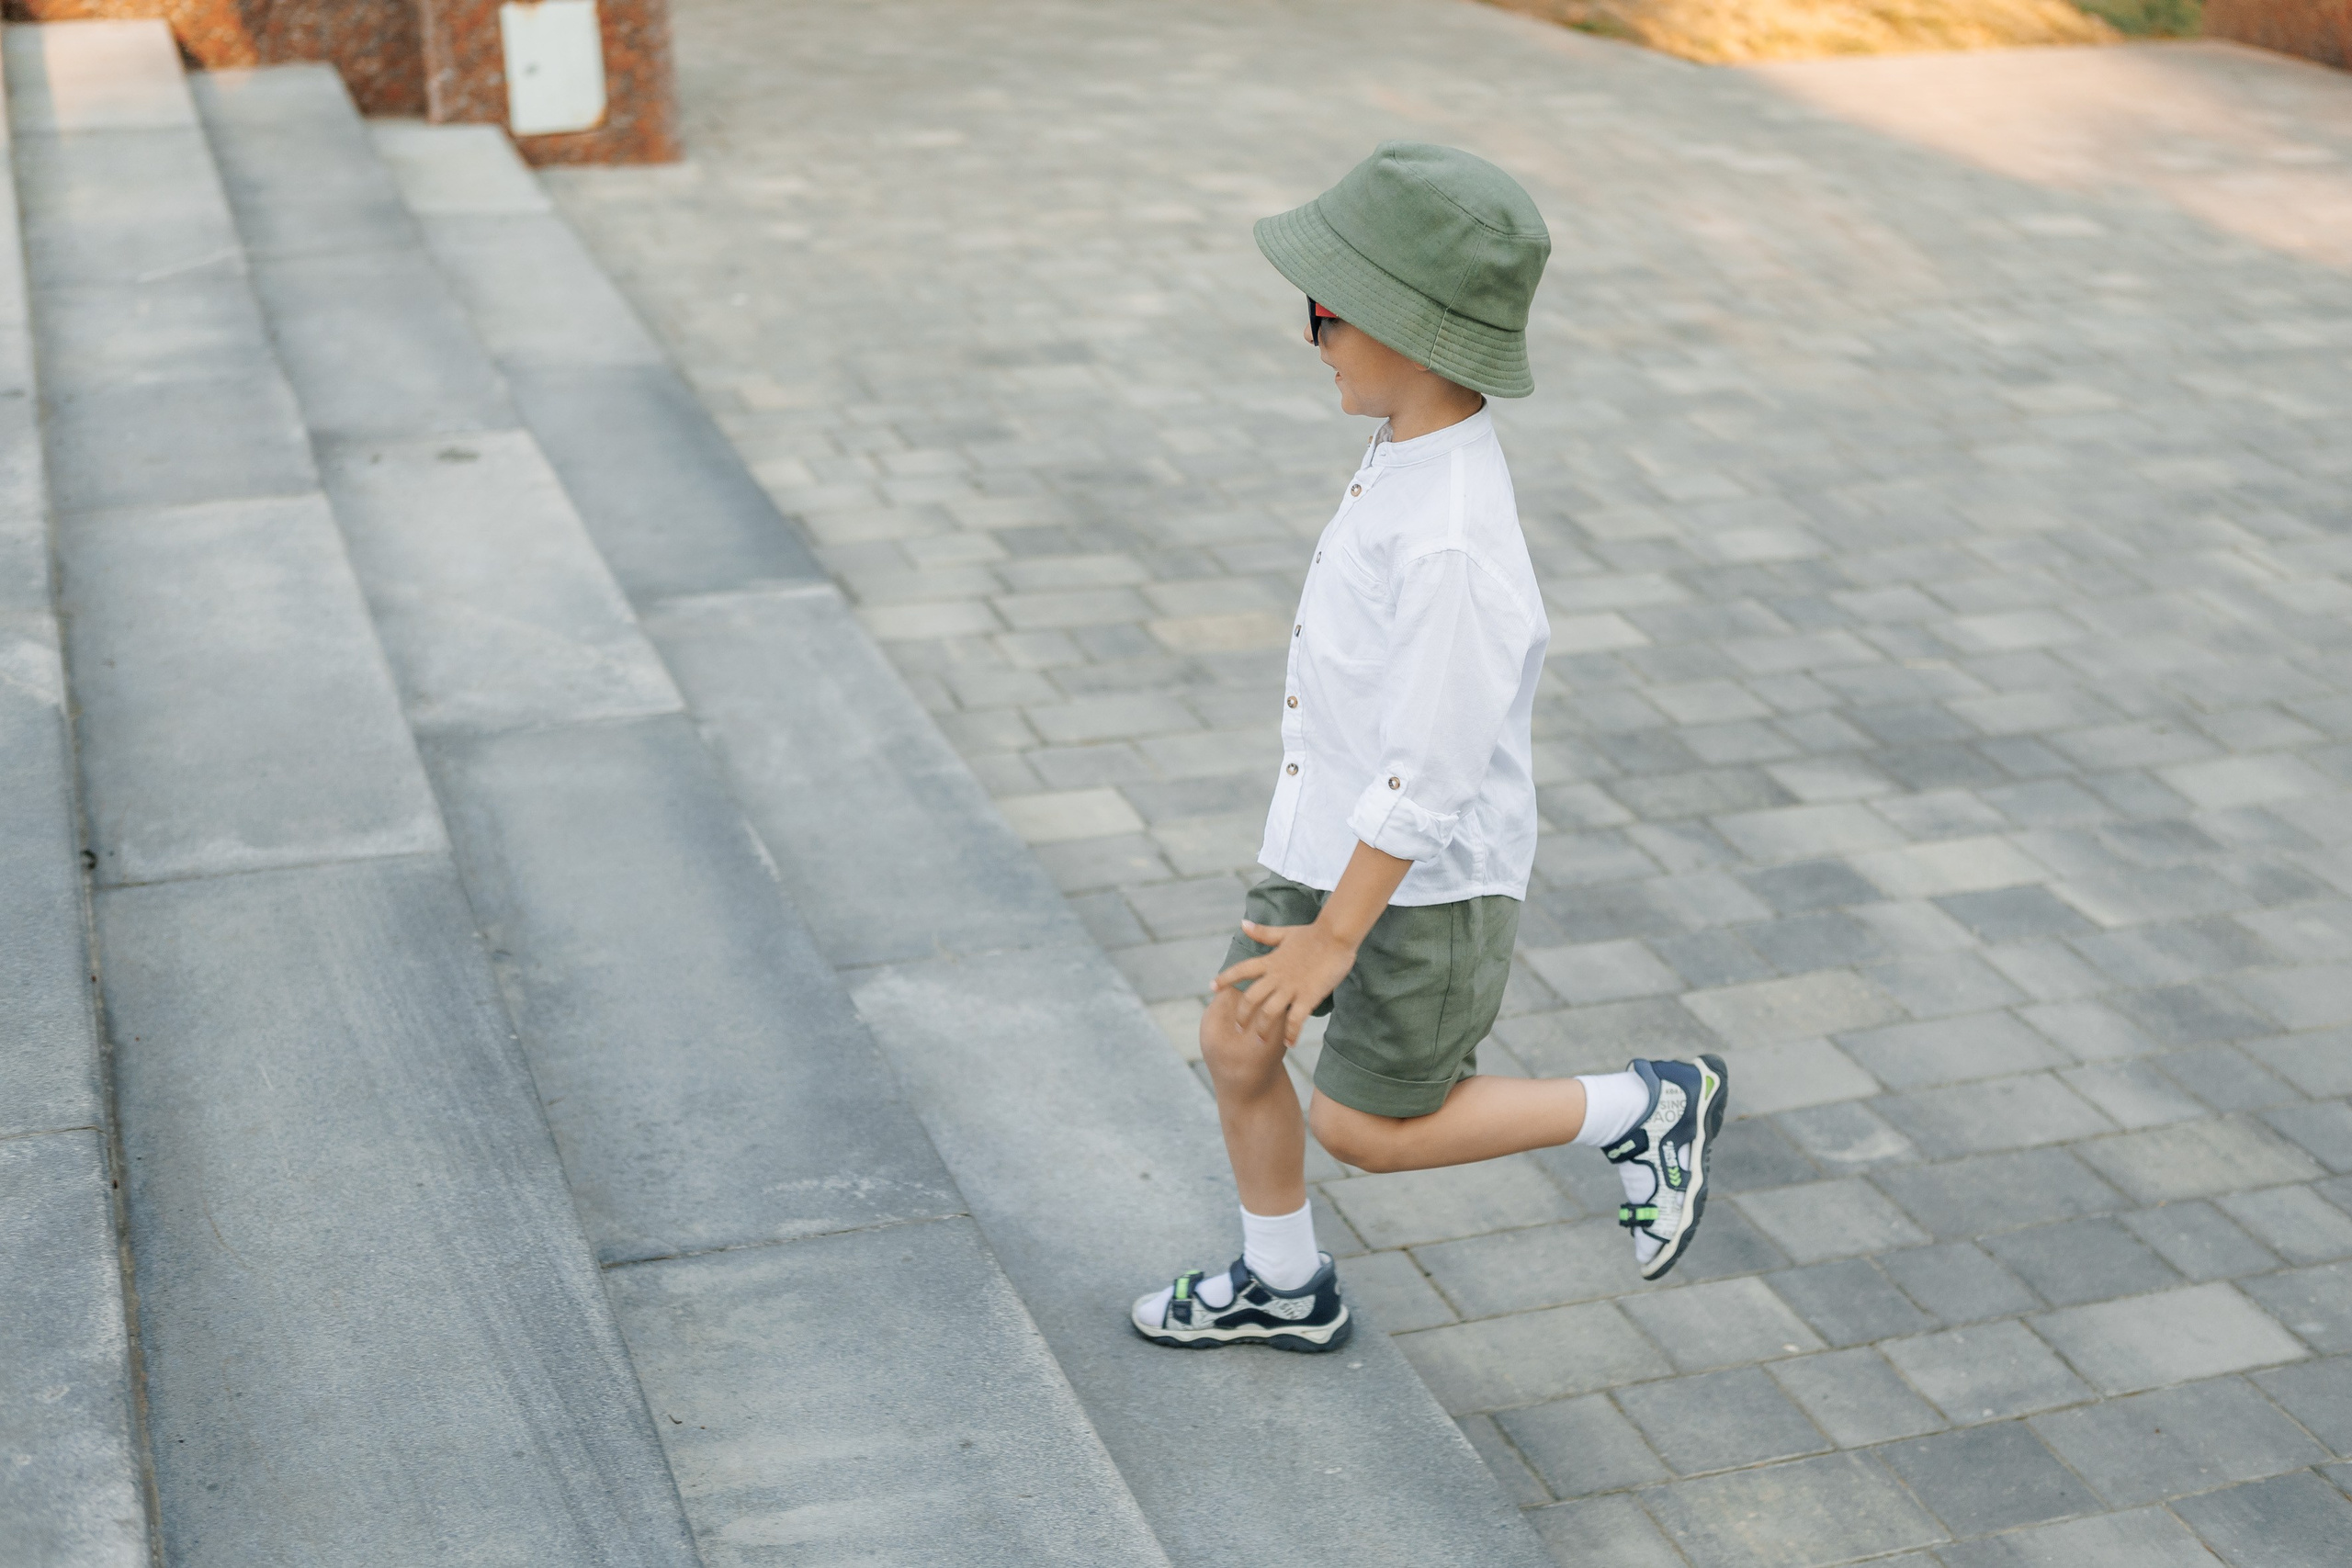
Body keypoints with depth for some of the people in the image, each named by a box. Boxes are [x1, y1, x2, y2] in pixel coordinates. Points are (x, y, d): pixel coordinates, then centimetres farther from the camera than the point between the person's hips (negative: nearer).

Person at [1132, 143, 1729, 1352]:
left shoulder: (1451, 548, -33)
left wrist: (1334, 936, -20)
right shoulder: (1413, 452, -3)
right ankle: (1282, 1287, 37)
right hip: (1333, 836, 9)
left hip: (1424, 881, -9)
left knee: (1361, 1126, 6)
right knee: (1234, 1045, 14)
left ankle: (1636, 1110, 20)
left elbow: (1424, 774, -28)